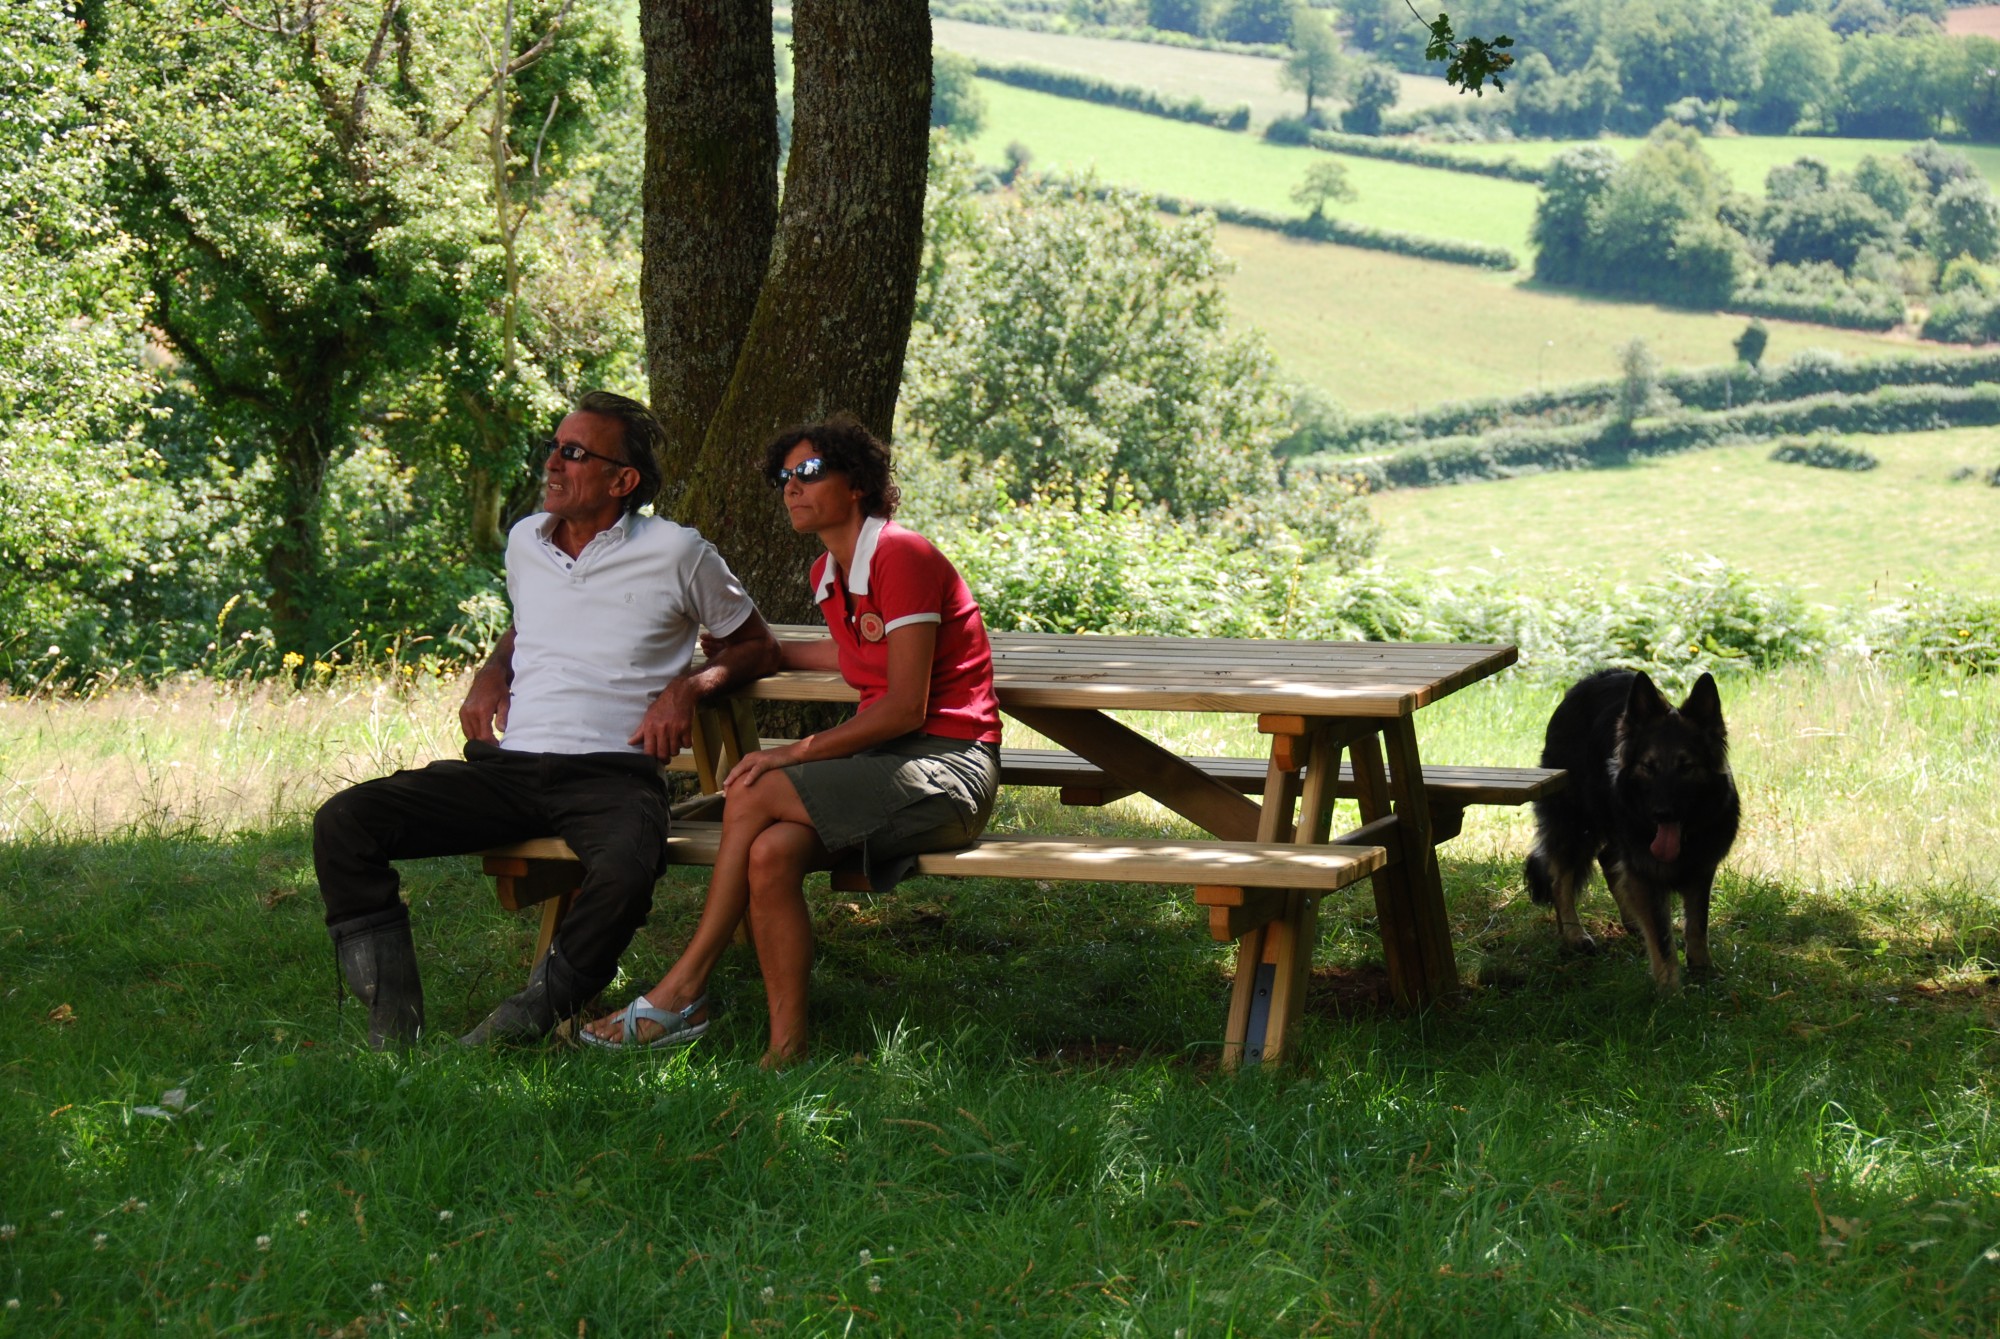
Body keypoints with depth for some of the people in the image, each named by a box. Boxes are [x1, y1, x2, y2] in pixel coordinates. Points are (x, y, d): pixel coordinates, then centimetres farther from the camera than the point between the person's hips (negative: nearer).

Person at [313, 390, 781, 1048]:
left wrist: (688, 686, -3)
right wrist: (491, 673, 16)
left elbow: (758, 646, 15)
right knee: (342, 822, -16)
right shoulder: (525, 540, 18)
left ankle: (528, 1018, -22)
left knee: (625, 871, -41)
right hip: (507, 765, 5)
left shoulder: (676, 554, 4)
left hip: (610, 771, -5)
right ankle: (391, 1017, -18)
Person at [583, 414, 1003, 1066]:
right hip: (883, 762, 8)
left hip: (947, 767, -8)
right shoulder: (828, 573, 15)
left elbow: (906, 707, -16)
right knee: (771, 851, -22)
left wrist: (796, 753, -17)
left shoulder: (902, 556, -12)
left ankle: (683, 991, -12)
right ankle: (786, 1049, -19)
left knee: (755, 797, -22)